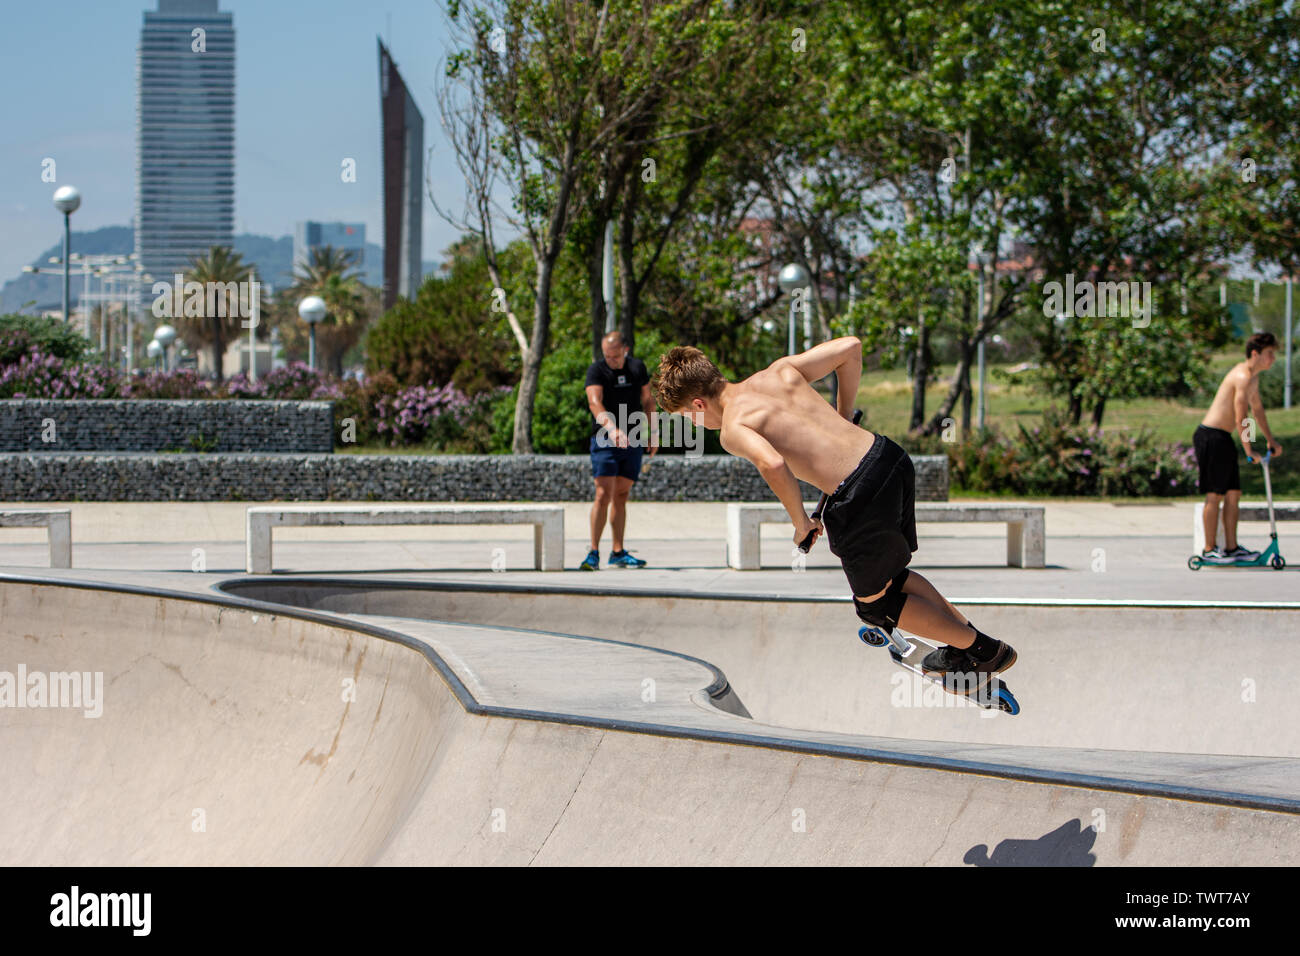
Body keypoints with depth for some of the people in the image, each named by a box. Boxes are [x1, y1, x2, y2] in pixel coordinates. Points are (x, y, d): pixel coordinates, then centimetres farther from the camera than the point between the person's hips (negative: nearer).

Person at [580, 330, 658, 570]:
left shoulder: (637, 367, 7)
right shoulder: (596, 371, -9)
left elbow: (647, 400, 18)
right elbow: (595, 402, -25)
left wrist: (652, 433, 13)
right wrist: (612, 429, -41)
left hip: (633, 442, 4)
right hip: (604, 441, -4)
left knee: (621, 497, 9)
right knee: (604, 495, -12)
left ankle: (618, 553, 13)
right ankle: (593, 553, -11)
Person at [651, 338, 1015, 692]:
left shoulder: (732, 428, -5)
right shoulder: (781, 371, 14)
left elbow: (772, 464, -26)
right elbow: (849, 347, 14)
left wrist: (800, 523, -10)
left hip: (859, 496, -7)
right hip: (891, 458, 7)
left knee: (875, 603, 18)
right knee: (889, 577, 32)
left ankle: (984, 652, 26)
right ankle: (965, 632, 39)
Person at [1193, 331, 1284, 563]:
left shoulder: (1253, 376, 16)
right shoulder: (1243, 377, -17)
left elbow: (1257, 409, 31)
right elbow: (1241, 418, -22)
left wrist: (1270, 439, 36)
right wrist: (1249, 451, -19)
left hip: (1222, 439, 10)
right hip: (1211, 437, -10)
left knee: (1233, 493, 10)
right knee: (1215, 495, -7)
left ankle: (1231, 548, 15)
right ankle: (1209, 550, -3)